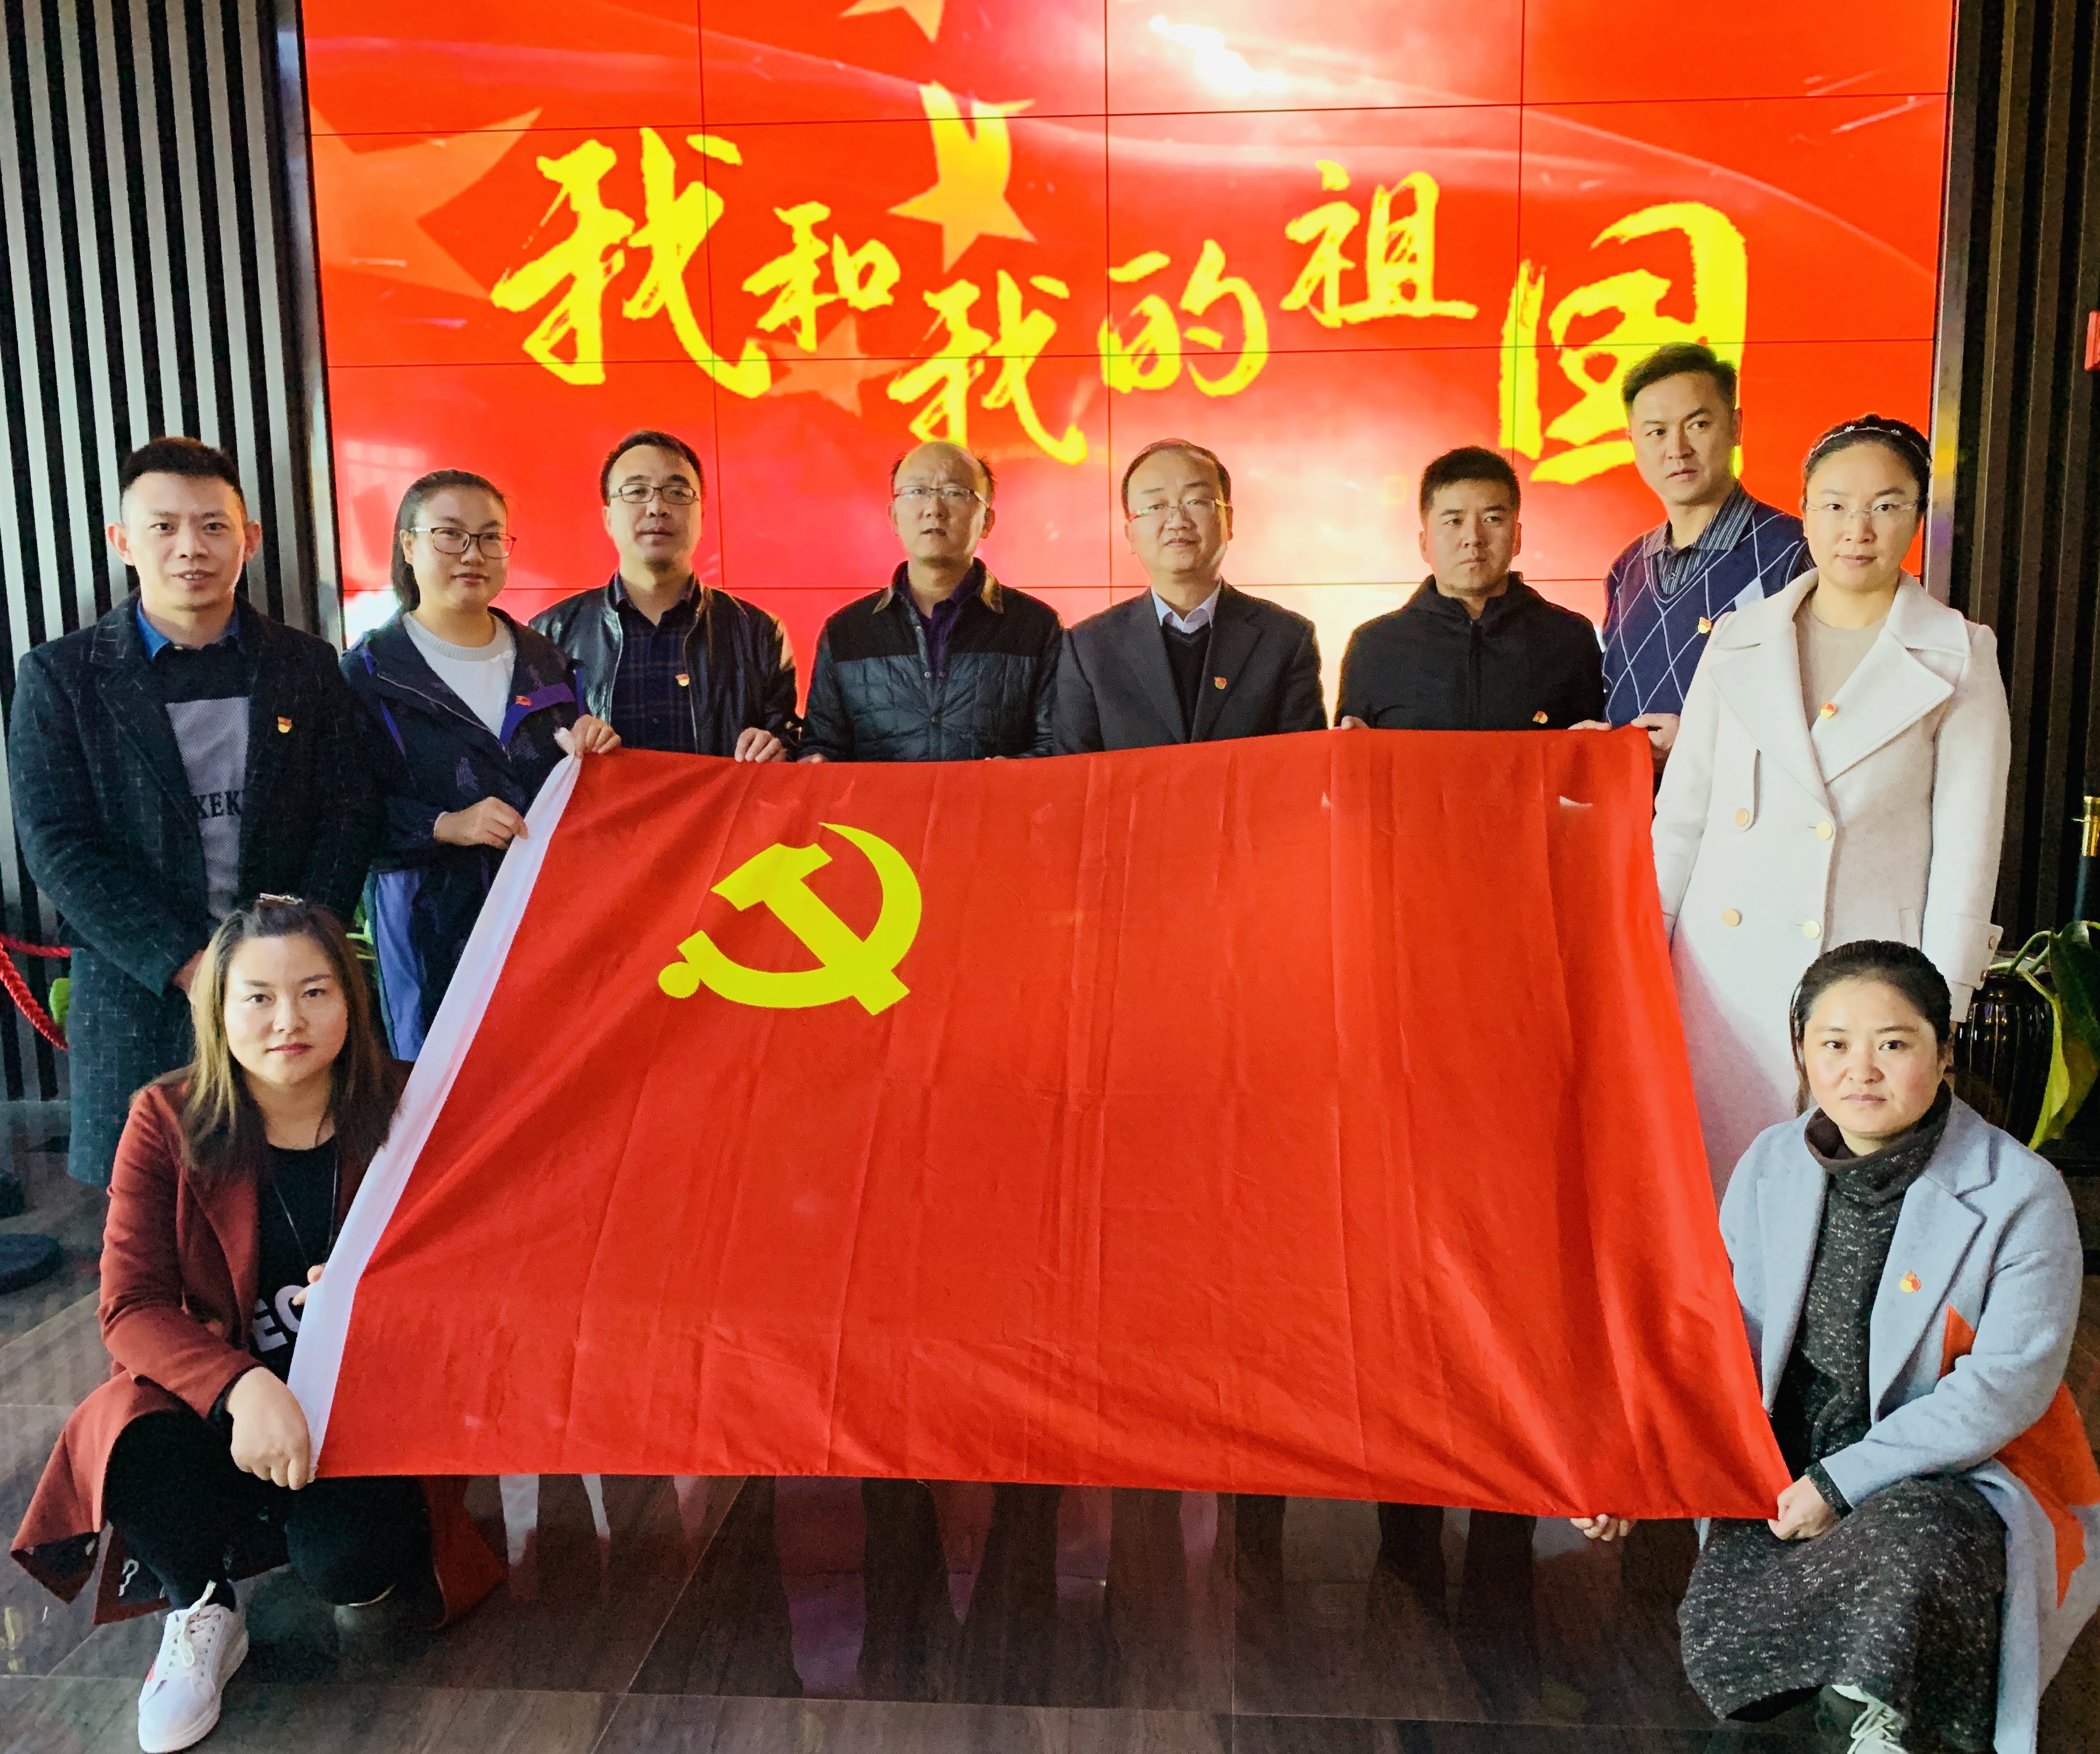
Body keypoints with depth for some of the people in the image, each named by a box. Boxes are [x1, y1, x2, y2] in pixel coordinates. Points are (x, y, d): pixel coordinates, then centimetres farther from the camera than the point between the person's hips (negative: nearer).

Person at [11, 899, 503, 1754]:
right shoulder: (167, 1122, -8)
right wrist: (242, 1388, -31)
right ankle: (200, 1613, 0)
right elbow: (131, 1305, -13)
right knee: (138, 1451, -33)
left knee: (347, 1554, -28)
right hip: (212, 1393, 1)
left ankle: (380, 1567, 13)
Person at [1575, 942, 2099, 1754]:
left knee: (1909, 1541, -37)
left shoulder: (2021, 1192, -13)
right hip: (1792, 1459, 3)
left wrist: (1843, 1483, -20)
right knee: (1718, 1640, -19)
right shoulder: (1771, 1164, 0)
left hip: (1963, 1471, -3)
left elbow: (2007, 1384, -15)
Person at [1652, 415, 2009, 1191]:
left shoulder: (1958, 661, 2)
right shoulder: (1739, 641, 9)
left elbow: (1966, 848, 1)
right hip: (1724, 973, 2)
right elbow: (1680, 813, 11)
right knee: (1718, 1191, 4)